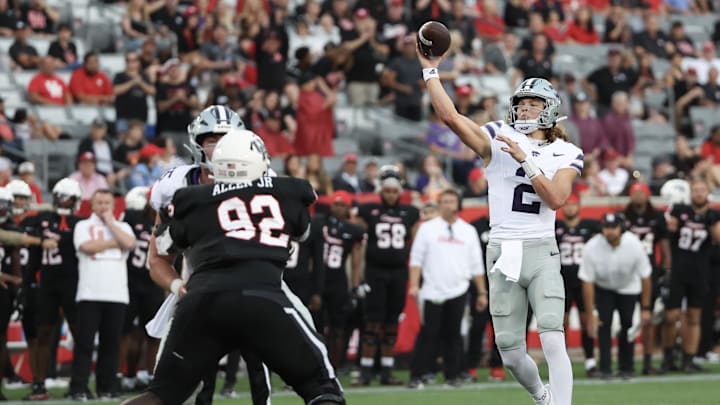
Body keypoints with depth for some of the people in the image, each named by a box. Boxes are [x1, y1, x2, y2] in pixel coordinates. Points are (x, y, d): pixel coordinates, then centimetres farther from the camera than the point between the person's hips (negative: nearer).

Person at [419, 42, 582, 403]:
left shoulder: (566, 153, 6)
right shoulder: (498, 139, 5)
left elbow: (557, 199, -10)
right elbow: (450, 116, -8)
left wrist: (524, 159, -15)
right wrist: (430, 69, -12)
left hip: (542, 252, -1)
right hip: (502, 251, 1)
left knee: (553, 342, -16)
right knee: (510, 353, 7)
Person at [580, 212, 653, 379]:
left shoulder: (634, 245, -27)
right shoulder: (591, 248, -30)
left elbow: (645, 277, -15)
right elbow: (587, 282, -23)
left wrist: (645, 308, -12)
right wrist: (590, 316, -23)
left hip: (628, 288, 1)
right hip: (603, 289, -1)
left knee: (628, 324, -8)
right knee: (604, 323, -15)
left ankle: (626, 368, 8)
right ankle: (605, 368, -9)